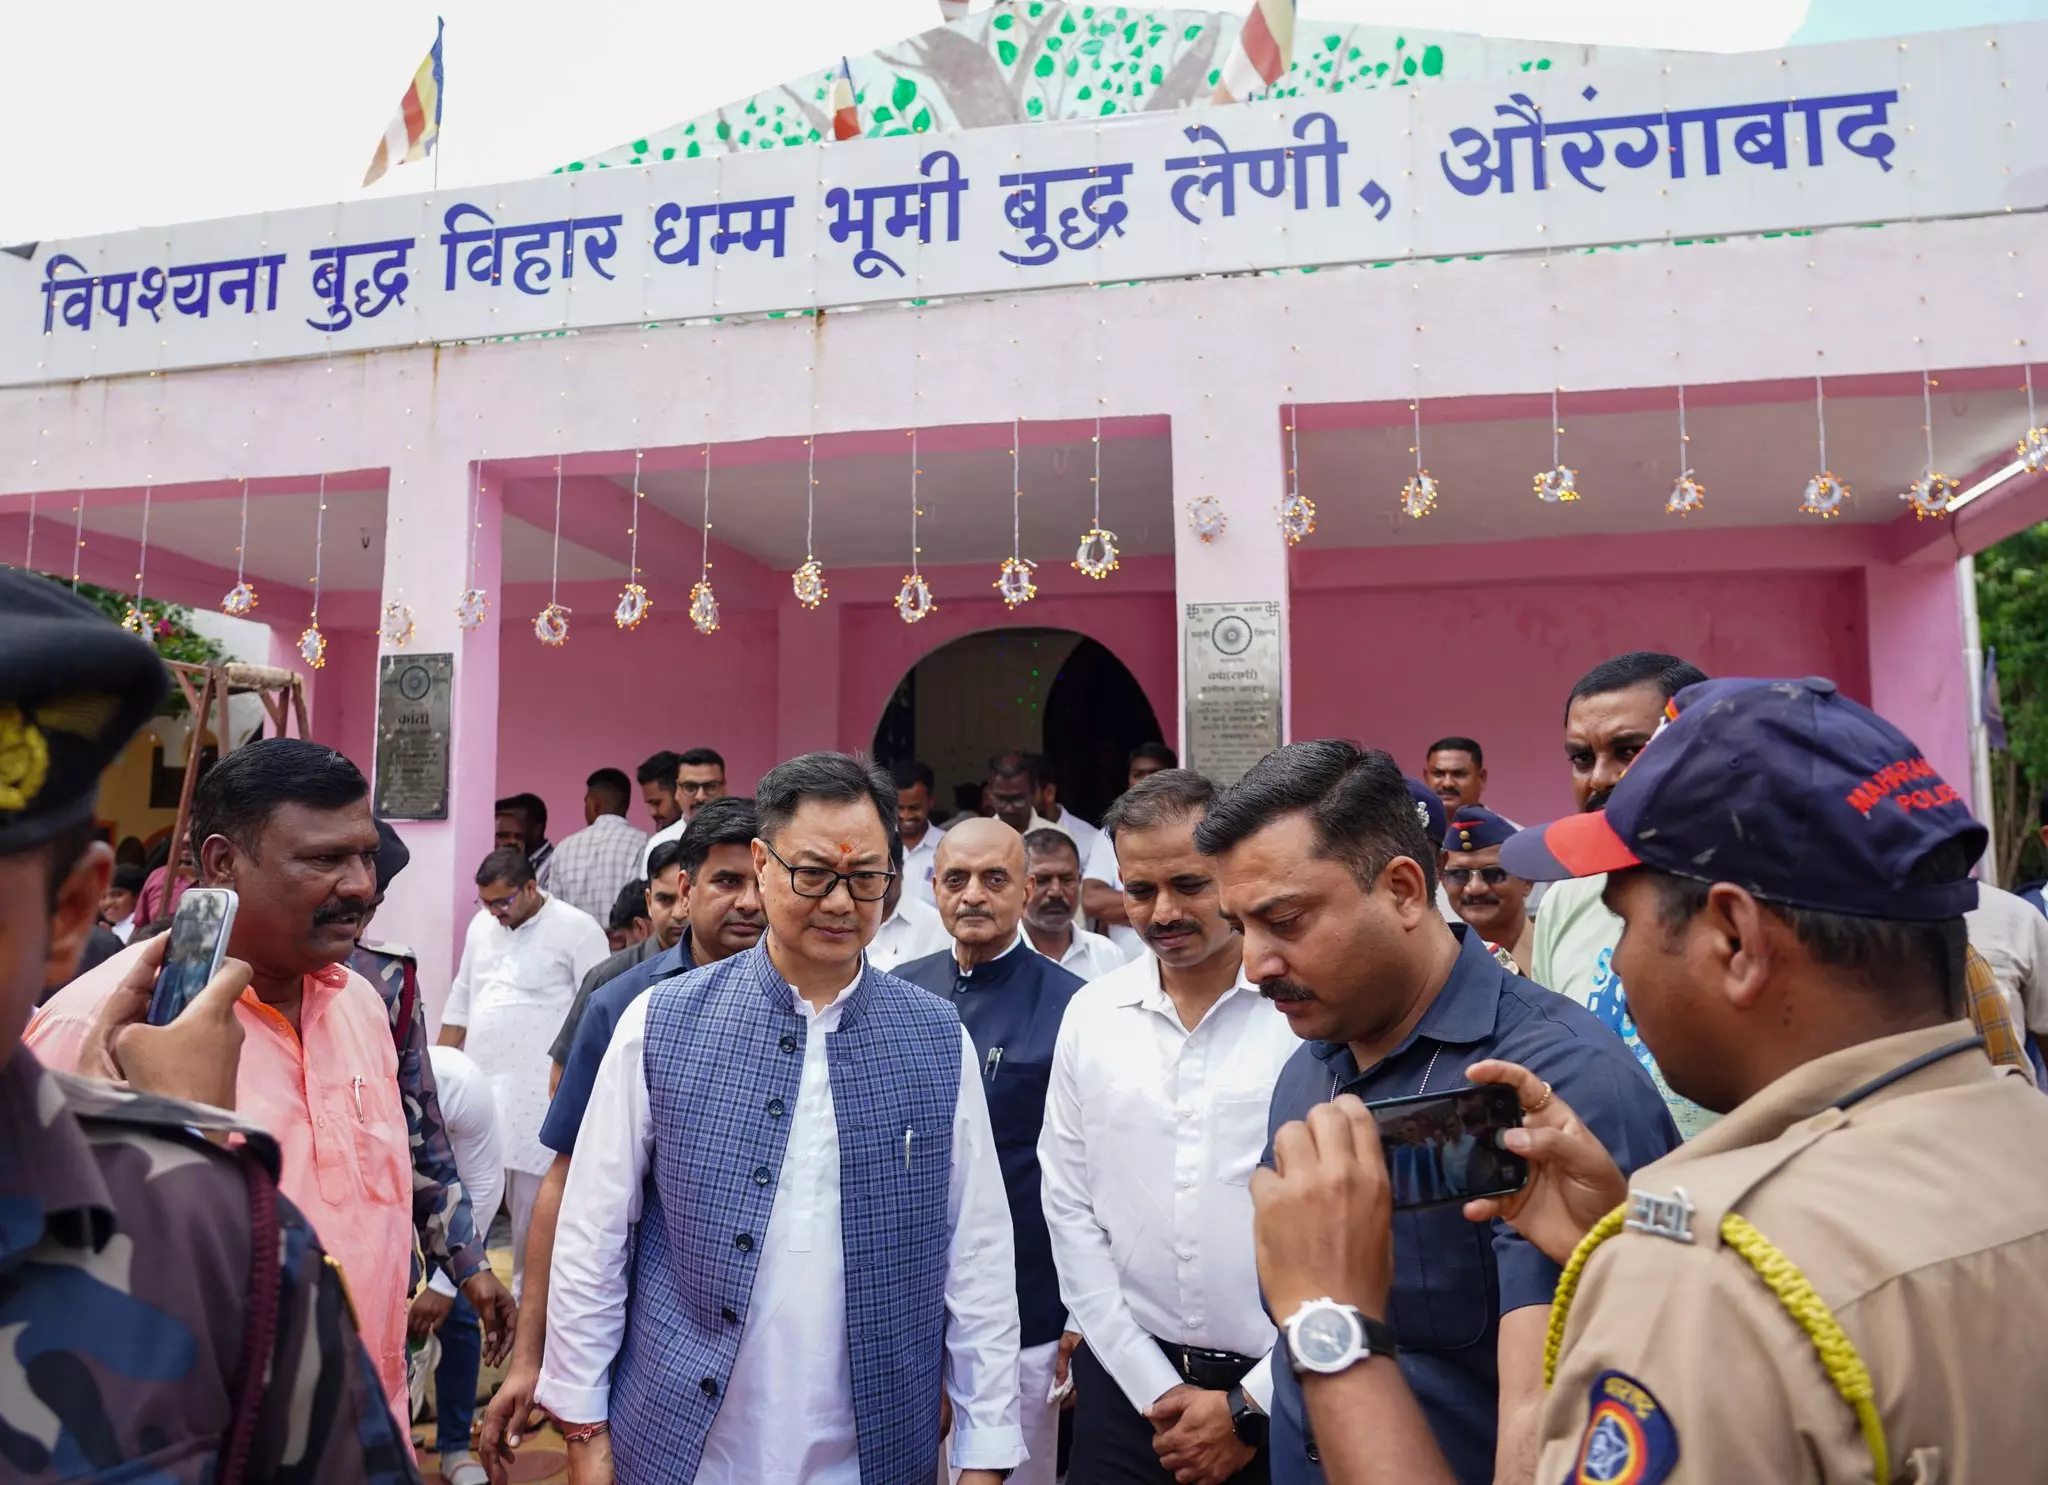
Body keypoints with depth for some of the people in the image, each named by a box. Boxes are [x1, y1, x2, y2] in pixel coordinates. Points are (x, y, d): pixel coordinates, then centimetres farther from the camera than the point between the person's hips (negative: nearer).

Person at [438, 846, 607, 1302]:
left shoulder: (577, 930, -9)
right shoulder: (481, 926, 11)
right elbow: (460, 1001, 19)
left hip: (540, 1093, -6)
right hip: (478, 1086, 6)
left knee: (531, 1198, 2)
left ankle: (526, 1297, 19)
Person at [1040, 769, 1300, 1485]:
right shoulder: (1090, 1015, -1)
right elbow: (1071, 1210, 2)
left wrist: (1250, 1406, -9)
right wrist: (1156, 1389, -2)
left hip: (1289, 1393, -2)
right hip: (1128, 1379, 3)